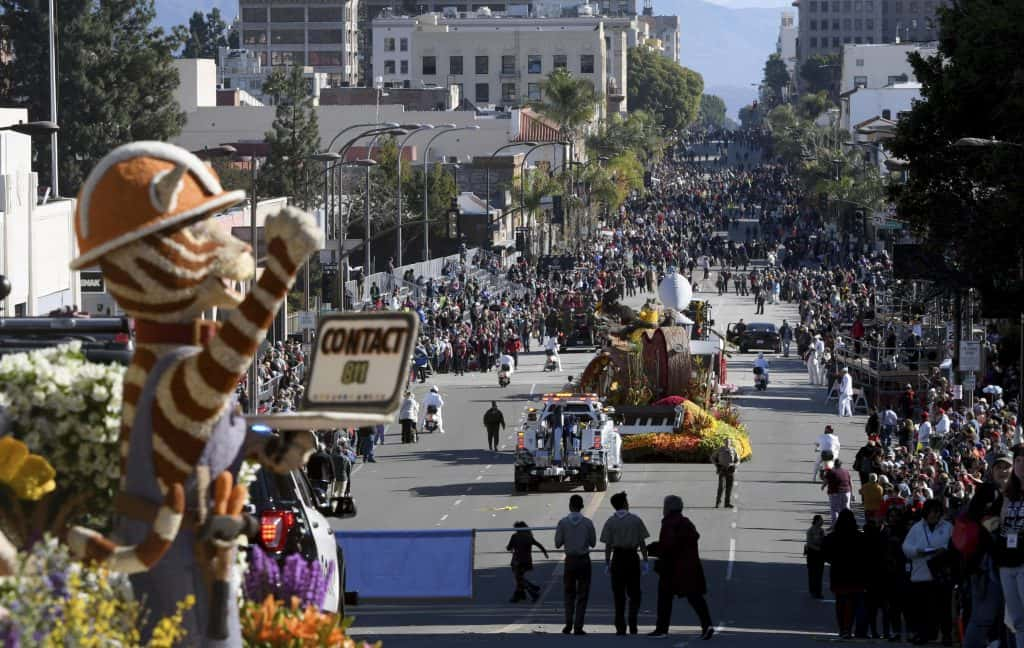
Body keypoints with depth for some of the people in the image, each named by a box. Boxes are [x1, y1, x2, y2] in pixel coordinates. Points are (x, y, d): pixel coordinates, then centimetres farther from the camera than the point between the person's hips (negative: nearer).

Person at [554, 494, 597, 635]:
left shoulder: (563, 522, -7)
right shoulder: (587, 522, -7)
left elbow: (558, 544, -4)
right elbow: (593, 543, 1)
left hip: (570, 560, 1)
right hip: (584, 560, -1)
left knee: (569, 593, 15)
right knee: (582, 594, 5)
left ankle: (568, 625, 6)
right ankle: (578, 627, 0)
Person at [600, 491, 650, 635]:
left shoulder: (611, 522, -2)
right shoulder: (636, 520, -2)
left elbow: (608, 545, -4)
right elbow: (642, 543, -1)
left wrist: (607, 563, 3)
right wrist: (645, 561, 5)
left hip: (618, 558, 0)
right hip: (632, 557, 0)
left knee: (619, 595, 6)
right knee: (634, 593, 10)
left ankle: (620, 628, 5)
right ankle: (633, 626, -2)